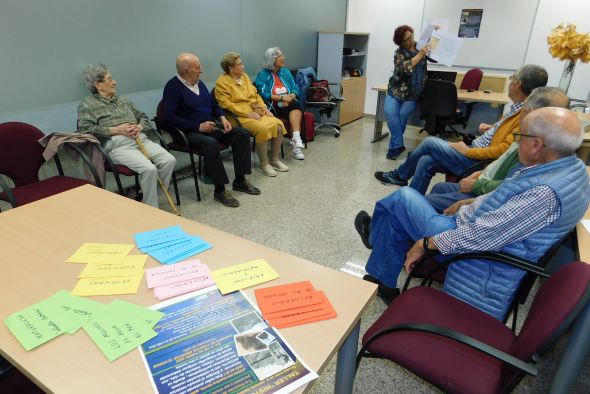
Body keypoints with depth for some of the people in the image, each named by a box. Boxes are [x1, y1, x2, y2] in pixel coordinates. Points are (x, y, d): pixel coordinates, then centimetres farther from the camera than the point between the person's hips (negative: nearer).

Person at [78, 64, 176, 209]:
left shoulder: (124, 100, 27)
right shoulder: (87, 104, 9)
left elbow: (143, 117, 25)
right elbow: (84, 129, -4)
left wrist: (139, 127, 1)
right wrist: (115, 130, -11)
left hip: (141, 139, 6)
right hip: (117, 145, -6)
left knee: (169, 160, -20)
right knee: (149, 169, -31)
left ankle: (150, 199, -5)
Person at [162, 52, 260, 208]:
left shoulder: (199, 83, 13)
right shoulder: (173, 86, -11)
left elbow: (213, 103, 23)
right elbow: (169, 117, -20)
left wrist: (222, 117, 2)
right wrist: (198, 126, -22)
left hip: (210, 126, 8)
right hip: (188, 132, -8)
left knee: (242, 134, -7)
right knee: (211, 143, -38)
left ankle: (240, 180, -4)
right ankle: (220, 190, -26)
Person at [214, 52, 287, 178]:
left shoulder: (244, 76, 15)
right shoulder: (222, 82, -6)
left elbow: (256, 94, 20)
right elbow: (225, 104, -15)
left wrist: (265, 108, 3)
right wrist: (248, 113, -20)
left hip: (258, 112, 7)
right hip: (241, 116, -7)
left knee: (278, 125, -15)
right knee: (263, 128, -32)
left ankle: (274, 160, 1)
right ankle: (264, 164, -15)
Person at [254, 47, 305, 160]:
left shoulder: (285, 71, 18)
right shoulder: (263, 74, 2)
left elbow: (295, 89, 11)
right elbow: (263, 94, -11)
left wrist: (290, 97, -12)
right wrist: (282, 97, -17)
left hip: (289, 103, 4)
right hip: (273, 106, -4)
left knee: (296, 104, -31)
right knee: (296, 112, -30)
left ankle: (295, 138, -44)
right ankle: (296, 139, -30)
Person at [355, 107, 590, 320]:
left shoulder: (545, 193, -32)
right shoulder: (571, 166, -1)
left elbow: (480, 236, -30)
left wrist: (425, 243, -19)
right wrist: (469, 204, 16)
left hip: (477, 254, -9)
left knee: (402, 199, -1)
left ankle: (377, 235, 31)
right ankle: (383, 283, 30)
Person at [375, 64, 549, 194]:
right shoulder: (518, 108, 12)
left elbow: (504, 149, -26)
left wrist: (468, 151, -19)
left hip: (476, 162, -9)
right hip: (474, 153, 9)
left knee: (430, 142, -6)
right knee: (426, 161, -3)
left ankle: (400, 175, 15)